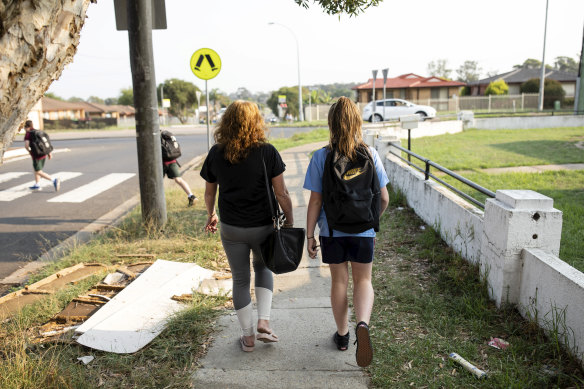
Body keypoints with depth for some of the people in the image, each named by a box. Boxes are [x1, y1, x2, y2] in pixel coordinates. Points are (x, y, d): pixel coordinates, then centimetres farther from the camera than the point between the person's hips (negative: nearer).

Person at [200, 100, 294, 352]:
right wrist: (289, 220, 3)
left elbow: (209, 192, 7)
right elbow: (281, 194, -10)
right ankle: (264, 322, 15)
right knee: (263, 267, 26)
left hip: (230, 228, 1)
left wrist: (211, 216, 23)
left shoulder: (216, 153, -3)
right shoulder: (267, 152, -11)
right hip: (262, 227, -1)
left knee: (240, 280, 15)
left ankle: (248, 336, 25)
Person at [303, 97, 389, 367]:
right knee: (363, 280, 15)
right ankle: (363, 324, -11)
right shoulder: (370, 155, -7)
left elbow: (315, 201, -9)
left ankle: (342, 335, 32)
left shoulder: (321, 157, -11)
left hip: (332, 231, 0)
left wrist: (309, 235, 0)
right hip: (363, 231, 0)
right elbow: (383, 198, -3)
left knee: (339, 281, 16)